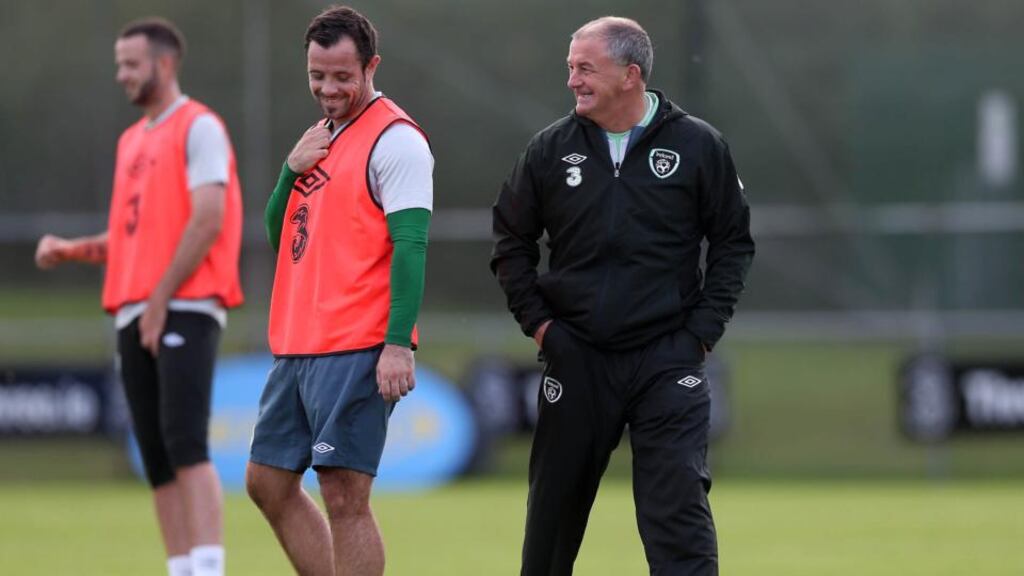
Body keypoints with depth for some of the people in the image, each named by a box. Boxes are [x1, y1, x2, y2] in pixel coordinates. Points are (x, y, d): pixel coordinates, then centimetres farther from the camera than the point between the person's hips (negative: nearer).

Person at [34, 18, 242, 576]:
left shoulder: (198, 127, -3)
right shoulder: (132, 141, 22)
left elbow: (207, 222, -13)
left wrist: (161, 299, -14)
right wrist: (71, 250, 8)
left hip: (183, 310, -8)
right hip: (133, 317, 8)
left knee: (184, 441, -18)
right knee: (156, 457, 4)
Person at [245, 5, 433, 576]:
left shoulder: (394, 139, -8)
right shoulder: (322, 138, 18)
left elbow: (411, 245, -15)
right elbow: (281, 236, 21)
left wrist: (399, 344, -22)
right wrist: (292, 170, 3)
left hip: (357, 351, -9)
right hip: (299, 346, 9)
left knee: (345, 495, -10)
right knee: (269, 482, 11)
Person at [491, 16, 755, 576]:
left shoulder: (697, 145, -3)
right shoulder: (552, 148, 2)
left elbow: (732, 243, 4)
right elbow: (511, 240, 13)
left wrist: (702, 329, -3)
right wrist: (537, 320, 3)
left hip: (667, 360, -3)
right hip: (576, 359, 3)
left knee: (677, 507, -12)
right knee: (553, 509, 11)